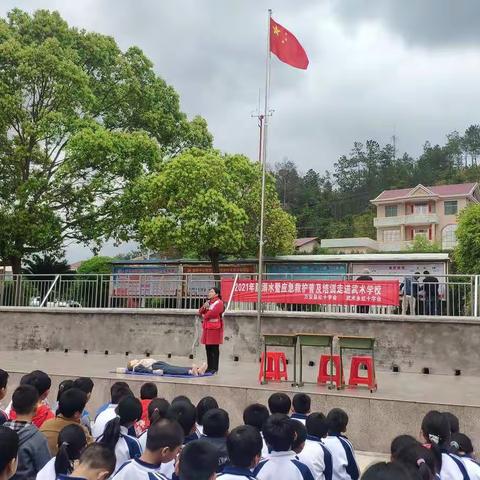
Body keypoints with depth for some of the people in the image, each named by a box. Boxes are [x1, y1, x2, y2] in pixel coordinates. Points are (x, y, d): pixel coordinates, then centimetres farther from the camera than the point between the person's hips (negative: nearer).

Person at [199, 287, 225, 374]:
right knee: (208, 348, 9)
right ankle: (209, 367, 16)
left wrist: (205, 316, -1)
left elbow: (213, 313, -19)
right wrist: (204, 307, -6)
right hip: (207, 327, 8)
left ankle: (215, 368, -1)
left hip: (214, 328, -8)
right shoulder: (208, 302, 21)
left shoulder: (219, 303, -7)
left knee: (214, 349, -5)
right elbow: (201, 312, 16)